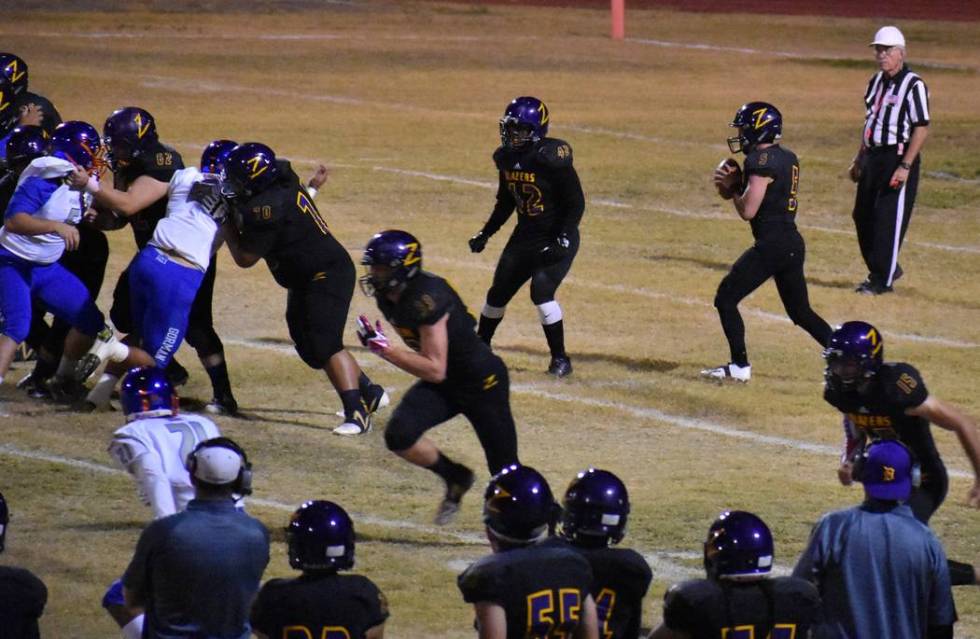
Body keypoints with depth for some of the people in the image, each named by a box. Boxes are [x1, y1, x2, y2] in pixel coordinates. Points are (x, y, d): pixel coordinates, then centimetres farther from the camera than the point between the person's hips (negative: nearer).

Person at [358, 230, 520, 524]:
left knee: (505, 472, 2)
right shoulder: (388, 296, -4)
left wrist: (384, 349, -33)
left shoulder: (426, 299, -31)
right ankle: (455, 478, 8)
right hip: (444, 384, 8)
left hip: (481, 381, -8)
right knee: (399, 436, -17)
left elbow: (435, 370, -32)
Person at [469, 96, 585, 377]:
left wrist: (561, 240, -26)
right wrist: (486, 233, 13)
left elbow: (576, 204, -19)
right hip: (525, 236, 7)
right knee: (498, 291, 12)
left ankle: (560, 359, -10)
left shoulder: (552, 159, -23)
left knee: (541, 290, -23)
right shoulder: (507, 158, 0)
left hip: (557, 238, -7)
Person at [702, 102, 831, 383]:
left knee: (726, 299, 0)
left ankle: (740, 366, 0)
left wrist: (733, 187, 0)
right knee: (801, 312, 17)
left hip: (771, 244, -9)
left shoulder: (762, 161, -14)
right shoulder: (788, 158, 15)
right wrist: (729, 183, 8)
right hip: (793, 243, 9)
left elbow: (747, 210, -17)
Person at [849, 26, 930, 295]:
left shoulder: (913, 85, -13)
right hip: (873, 157, 9)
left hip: (898, 158, -9)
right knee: (863, 217, 13)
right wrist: (859, 159, 21)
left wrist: (905, 167, -22)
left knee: (889, 219, -6)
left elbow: (922, 129, -17)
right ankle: (886, 269, 28)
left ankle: (882, 280, 1)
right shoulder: (876, 82, 12)